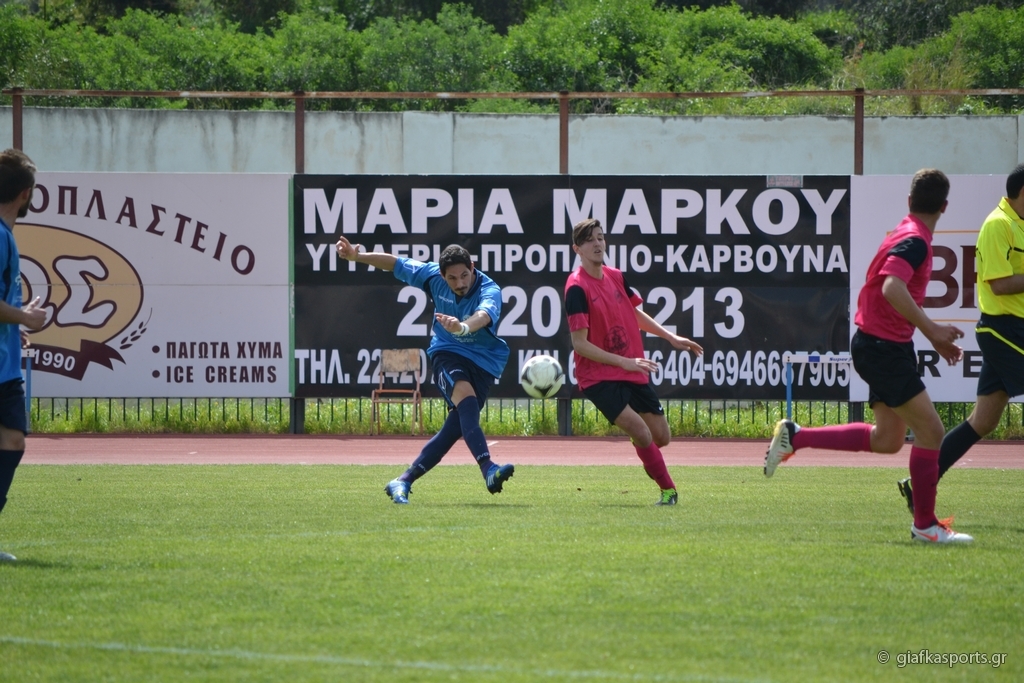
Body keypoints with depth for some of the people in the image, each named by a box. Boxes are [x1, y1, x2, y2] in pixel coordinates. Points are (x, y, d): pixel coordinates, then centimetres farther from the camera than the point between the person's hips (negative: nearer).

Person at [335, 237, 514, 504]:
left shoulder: (489, 291, -23)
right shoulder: (433, 276, -11)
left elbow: (484, 314, -47)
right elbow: (395, 263, 4)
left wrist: (465, 327, -68)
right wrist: (358, 256, -3)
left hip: (484, 362, 0)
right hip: (447, 353, 0)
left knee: (455, 428, -6)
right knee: (465, 394, -32)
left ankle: (402, 482, 8)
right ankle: (488, 469, -49)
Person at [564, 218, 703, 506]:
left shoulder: (616, 277, 6)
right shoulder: (577, 288, -16)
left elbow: (637, 315, 24)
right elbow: (580, 344, -19)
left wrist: (671, 338, 17)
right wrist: (623, 361, -24)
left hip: (634, 372, 7)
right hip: (600, 377, -7)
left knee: (660, 437, 9)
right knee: (641, 433, -22)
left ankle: (651, 462, 45)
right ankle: (668, 489, -4)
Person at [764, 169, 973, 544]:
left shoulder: (908, 236, 15)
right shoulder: (914, 241, -17)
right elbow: (892, 289, -33)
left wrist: (935, 337, 24)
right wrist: (931, 328, -32)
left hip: (884, 346, 10)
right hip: (882, 347, -10)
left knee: (887, 438, 13)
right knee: (930, 431, -8)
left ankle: (795, 436, 15)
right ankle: (925, 524, -1)